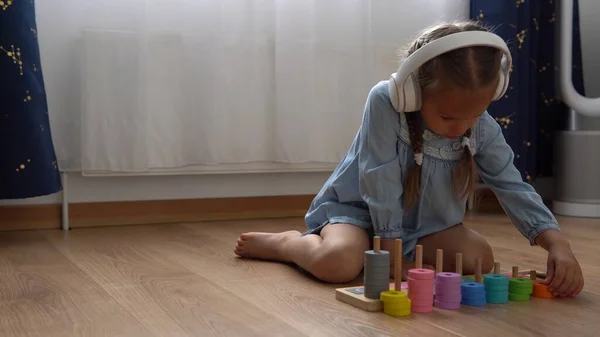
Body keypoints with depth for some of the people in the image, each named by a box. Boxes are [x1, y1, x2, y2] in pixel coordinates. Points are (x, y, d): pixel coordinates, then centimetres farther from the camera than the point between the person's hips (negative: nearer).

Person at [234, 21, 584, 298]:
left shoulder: (484, 129, -15)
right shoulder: (385, 101, -29)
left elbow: (515, 189, -12)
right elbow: (381, 186, -27)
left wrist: (558, 244, -28)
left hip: (424, 221, 5)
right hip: (356, 207, -5)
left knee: (480, 258, -15)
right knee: (339, 261, -34)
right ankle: (286, 242, 2)